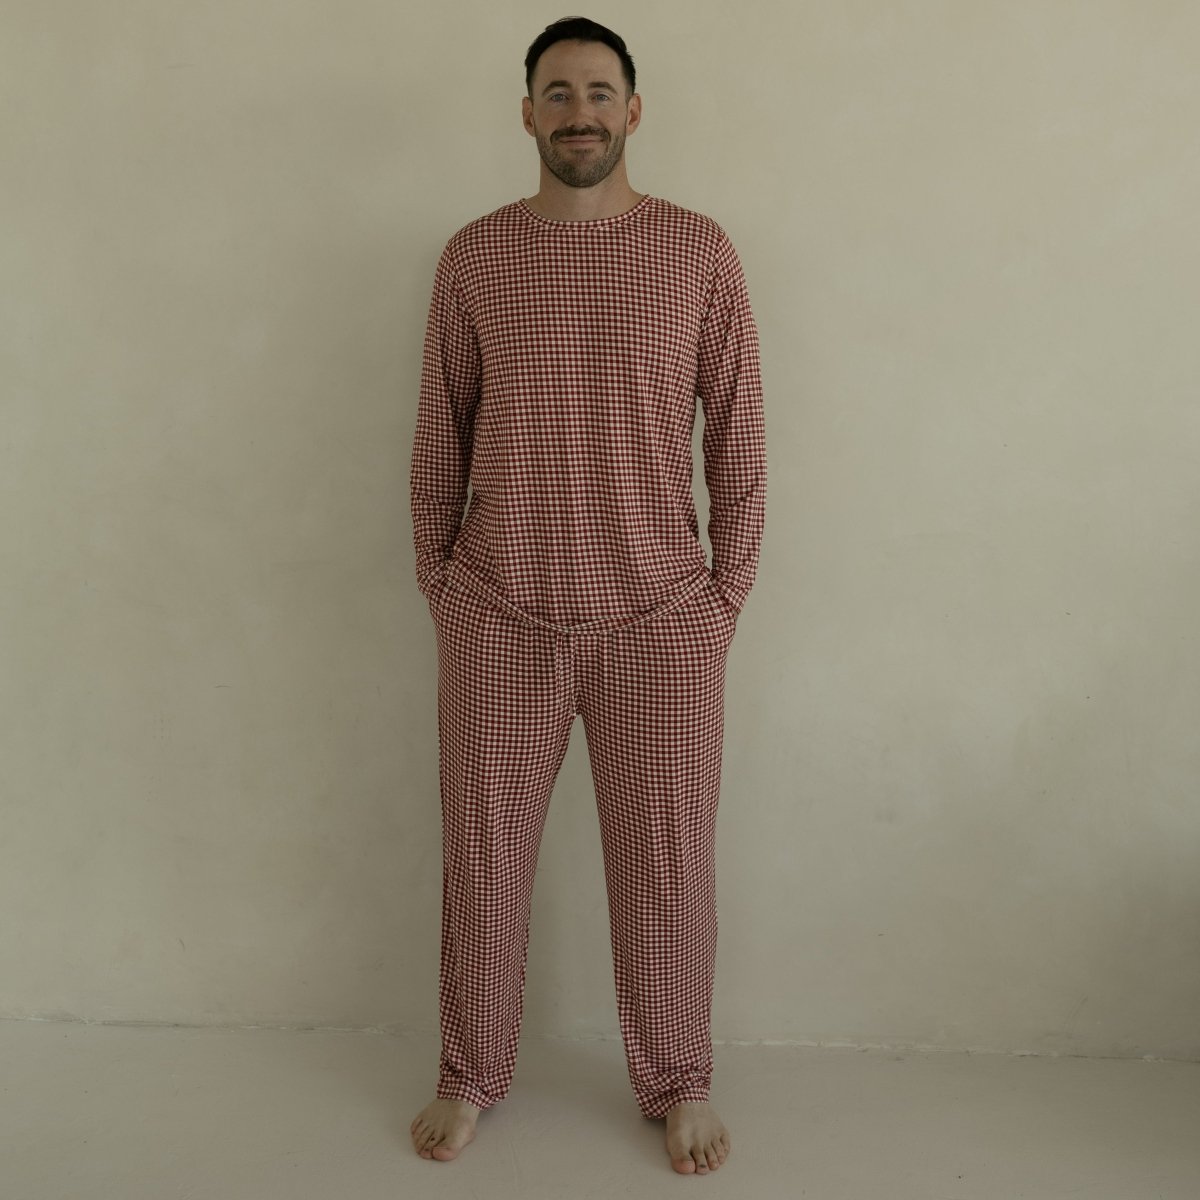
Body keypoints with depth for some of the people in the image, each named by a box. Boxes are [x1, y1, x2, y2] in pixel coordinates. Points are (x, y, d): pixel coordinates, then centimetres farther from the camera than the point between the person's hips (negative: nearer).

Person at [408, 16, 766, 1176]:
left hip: (659, 620, -1)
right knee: (483, 853, 11)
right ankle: (471, 1075, 31)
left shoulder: (699, 251, 0)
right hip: (498, 617, 1)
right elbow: (439, 437, 7)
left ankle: (678, 1085, 29)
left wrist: (725, 595, 1)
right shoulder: (473, 257, 3)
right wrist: (438, 589, 6)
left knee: (666, 860, 8)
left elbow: (738, 433, 2)